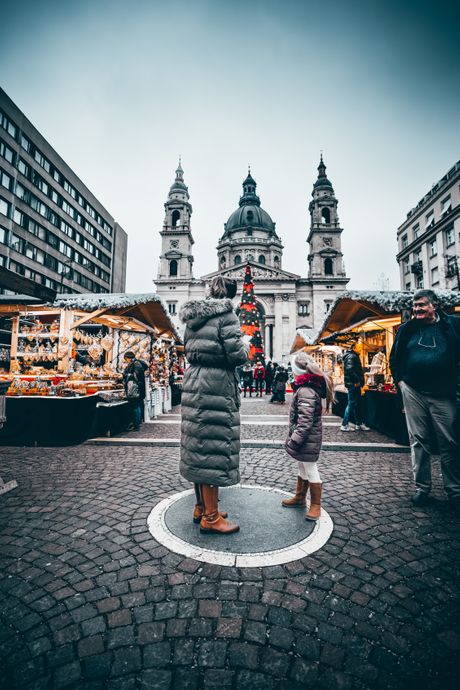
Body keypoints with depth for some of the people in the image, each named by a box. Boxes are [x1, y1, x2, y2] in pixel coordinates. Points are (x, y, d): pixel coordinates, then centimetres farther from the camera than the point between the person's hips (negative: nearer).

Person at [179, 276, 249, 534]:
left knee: (199, 447, 16)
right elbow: (237, 356, -18)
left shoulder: (193, 316, 13)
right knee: (214, 447, 1)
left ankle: (202, 507, 32)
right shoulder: (226, 314, -12)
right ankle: (210, 517, 15)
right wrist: (245, 343, 4)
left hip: (194, 383, 9)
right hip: (217, 386, -9)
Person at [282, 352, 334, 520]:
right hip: (307, 439, 10)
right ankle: (299, 498, 39)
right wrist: (295, 438, 21)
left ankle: (316, 505, 21)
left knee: (311, 471, 5)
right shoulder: (309, 387, 8)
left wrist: (295, 440, -22)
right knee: (302, 469, 22)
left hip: (307, 439, -10)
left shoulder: (305, 391, -25)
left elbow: (305, 421, -28)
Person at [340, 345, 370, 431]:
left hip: (355, 384, 11)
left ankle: (359, 424, 21)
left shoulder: (354, 356, 22)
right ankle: (345, 425, -3)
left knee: (358, 404, 14)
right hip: (353, 384, -11)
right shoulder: (351, 356, -12)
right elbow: (350, 369, -25)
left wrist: (360, 382, 15)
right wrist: (357, 381, -22)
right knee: (351, 403, -7)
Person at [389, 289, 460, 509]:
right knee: (419, 441, 7)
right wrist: (399, 380, 6)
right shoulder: (406, 329, 8)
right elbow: (394, 357, 15)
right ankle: (421, 487, 18)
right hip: (413, 393, 1)